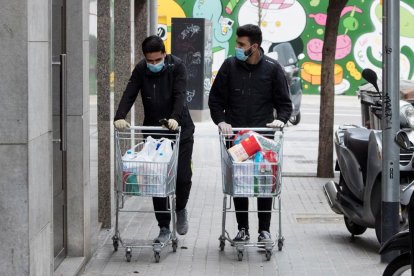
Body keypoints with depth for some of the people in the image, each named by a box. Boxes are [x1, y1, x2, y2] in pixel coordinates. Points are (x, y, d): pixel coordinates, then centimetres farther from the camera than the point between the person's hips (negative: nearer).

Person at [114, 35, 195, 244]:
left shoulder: (177, 67, -10)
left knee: (183, 176, -3)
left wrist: (175, 118, -38)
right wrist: (120, 117, -30)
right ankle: (164, 228, 8)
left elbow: (180, 95, -21)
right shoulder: (141, 70, -3)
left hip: (180, 129, -2)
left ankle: (180, 209, 29)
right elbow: (129, 94, -12)